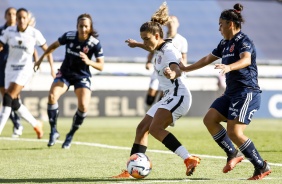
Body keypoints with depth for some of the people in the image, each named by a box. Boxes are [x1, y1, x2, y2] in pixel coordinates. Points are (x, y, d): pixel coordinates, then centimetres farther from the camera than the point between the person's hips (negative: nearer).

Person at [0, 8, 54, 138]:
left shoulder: (34, 33, -7)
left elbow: (46, 49, 4)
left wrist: (52, 67, 2)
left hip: (25, 68, -4)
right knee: (14, 104, 4)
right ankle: (36, 125, 24)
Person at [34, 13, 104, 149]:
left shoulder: (95, 43, -17)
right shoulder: (69, 36, -13)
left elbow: (101, 66, -13)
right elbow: (54, 46, 7)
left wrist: (89, 62, -33)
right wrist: (41, 59, 11)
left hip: (82, 77, -1)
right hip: (65, 73, 1)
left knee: (83, 106, -21)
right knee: (52, 96, -24)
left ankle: (71, 135, 3)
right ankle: (53, 131, -9)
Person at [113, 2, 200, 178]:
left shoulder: (169, 50, -17)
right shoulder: (159, 49, 11)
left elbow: (177, 70, -37)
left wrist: (172, 74, -59)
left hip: (178, 96, -10)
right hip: (169, 97, 10)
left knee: (155, 128, -25)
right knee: (142, 128, 9)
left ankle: (189, 159, -33)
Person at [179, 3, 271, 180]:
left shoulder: (243, 41, -13)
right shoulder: (225, 43, 15)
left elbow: (246, 60, -33)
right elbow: (208, 59, 28)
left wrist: (229, 67, -51)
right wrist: (186, 69, 34)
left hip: (247, 93, -9)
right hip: (232, 93, 9)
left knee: (234, 132, -17)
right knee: (209, 119, -3)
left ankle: (262, 167, -5)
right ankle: (233, 154, 8)